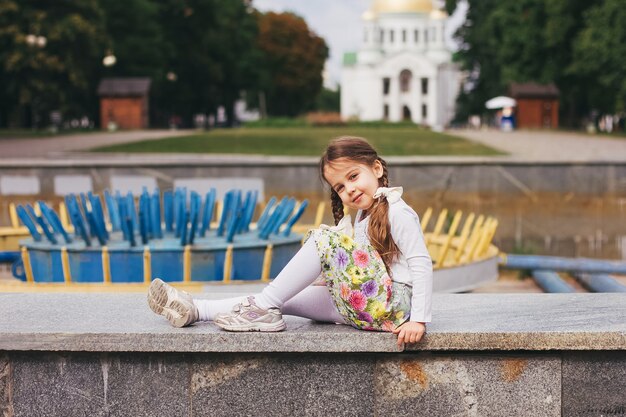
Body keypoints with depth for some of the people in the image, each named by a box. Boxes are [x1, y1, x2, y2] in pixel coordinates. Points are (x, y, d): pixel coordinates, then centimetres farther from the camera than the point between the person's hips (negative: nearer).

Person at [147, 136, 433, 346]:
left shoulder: (397, 213, -8)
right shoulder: (363, 216, 20)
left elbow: (422, 265, -16)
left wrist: (418, 320, -23)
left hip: (392, 306, -9)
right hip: (362, 306, 9)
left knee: (326, 237, -17)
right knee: (287, 298, 3)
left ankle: (263, 306, -14)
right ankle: (195, 310, 2)